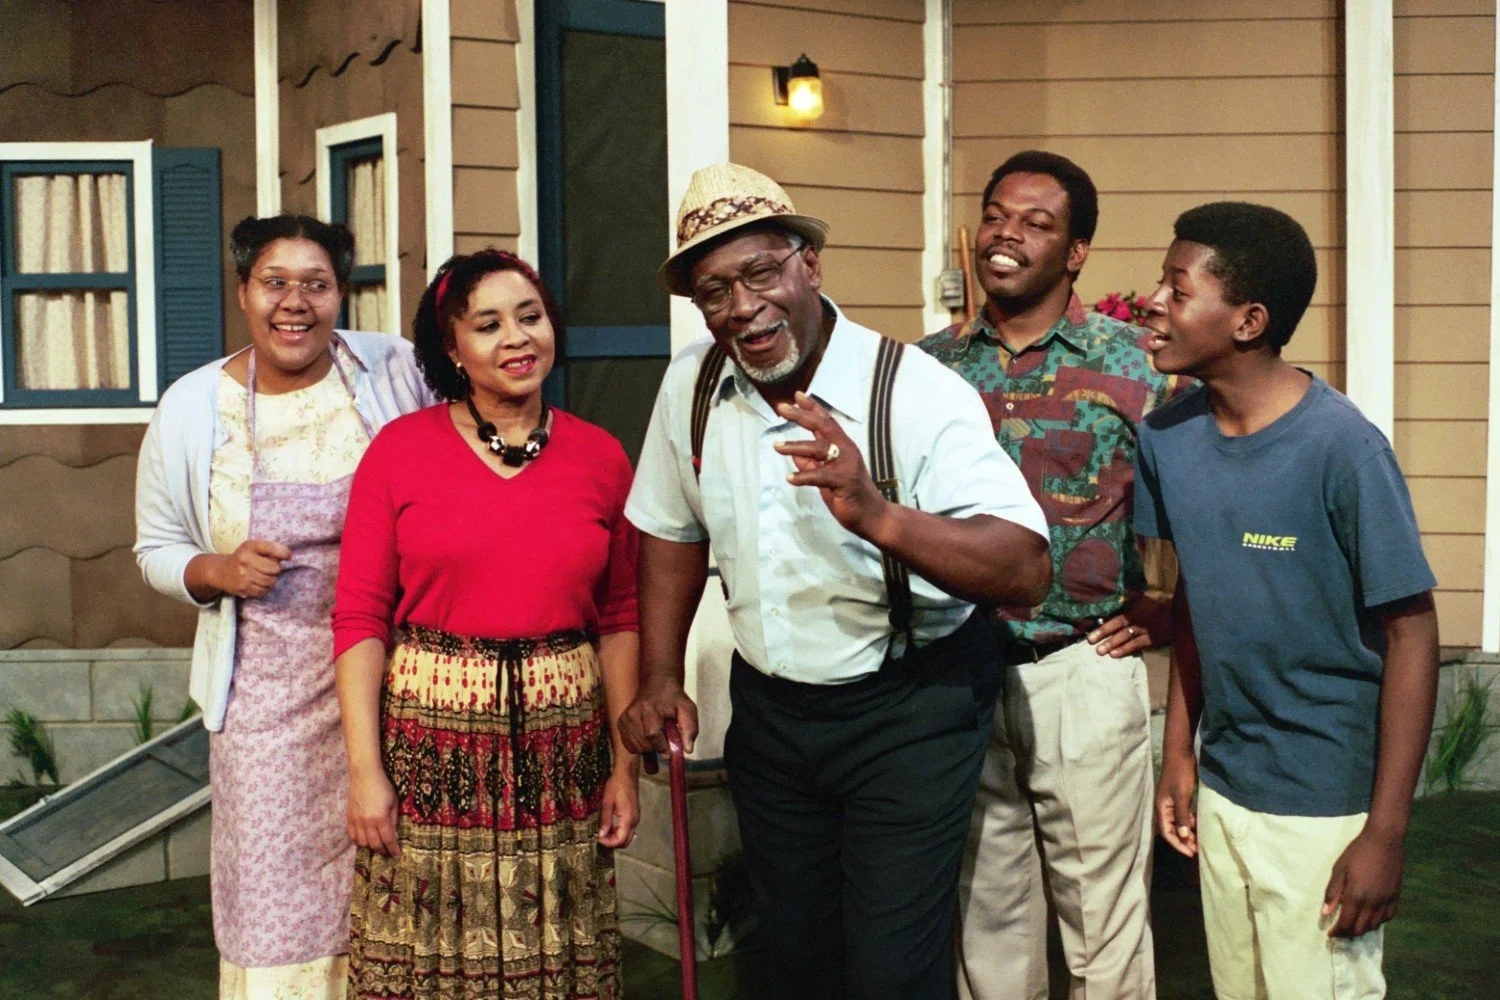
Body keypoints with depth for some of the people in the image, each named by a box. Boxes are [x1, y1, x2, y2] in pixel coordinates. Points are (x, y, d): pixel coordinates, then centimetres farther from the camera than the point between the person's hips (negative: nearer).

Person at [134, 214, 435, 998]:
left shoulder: (396, 372, -4)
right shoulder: (191, 409, 2)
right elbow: (157, 549, 12)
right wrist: (216, 571, -9)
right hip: (268, 697, 1)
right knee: (276, 905, 6)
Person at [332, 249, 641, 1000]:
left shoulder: (601, 457, 4)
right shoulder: (399, 450, -2)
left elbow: (619, 620, 7)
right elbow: (359, 617, -3)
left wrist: (625, 765, 5)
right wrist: (364, 767, -8)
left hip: (561, 749, 2)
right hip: (430, 744, -1)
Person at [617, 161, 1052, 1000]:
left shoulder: (920, 394, -21)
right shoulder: (691, 386, -4)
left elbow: (1028, 571, -28)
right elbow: (674, 530, 12)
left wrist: (878, 515, -43)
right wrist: (662, 680, 5)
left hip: (908, 713, -5)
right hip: (769, 706, 5)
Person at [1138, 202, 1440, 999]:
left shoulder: (1342, 448, -19)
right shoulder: (1166, 438, -2)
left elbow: (1411, 634, -15)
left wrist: (1385, 831, -15)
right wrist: (1179, 752, 10)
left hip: (1325, 804, -6)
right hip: (1221, 789, 6)